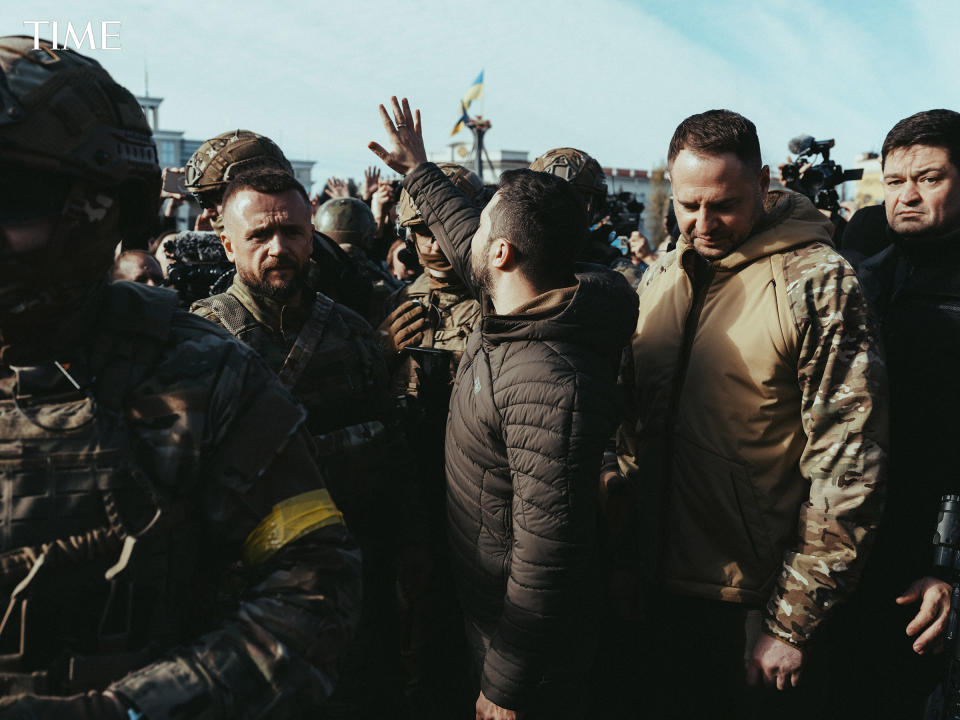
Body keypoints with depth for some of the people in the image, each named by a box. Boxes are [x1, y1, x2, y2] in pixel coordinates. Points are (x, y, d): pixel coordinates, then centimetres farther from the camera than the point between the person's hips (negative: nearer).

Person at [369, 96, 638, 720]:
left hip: (526, 635, -9)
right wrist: (417, 167, 29)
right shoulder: (514, 310, -5)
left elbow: (548, 560, -31)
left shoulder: (550, 387, -34)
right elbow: (463, 240, 16)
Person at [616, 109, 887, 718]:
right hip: (663, 579, 5)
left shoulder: (818, 282, -14)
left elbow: (847, 469, -16)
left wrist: (793, 623, -14)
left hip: (754, 598, -5)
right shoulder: (661, 279, 4)